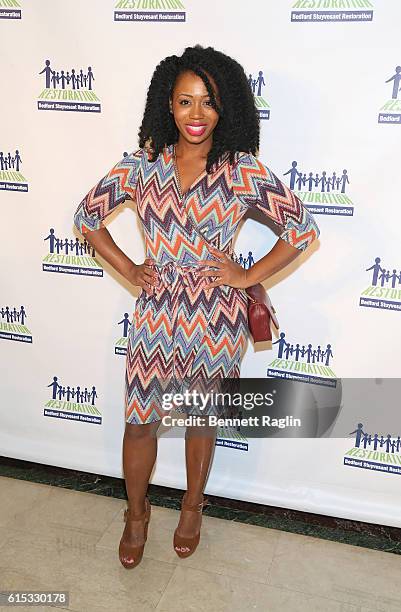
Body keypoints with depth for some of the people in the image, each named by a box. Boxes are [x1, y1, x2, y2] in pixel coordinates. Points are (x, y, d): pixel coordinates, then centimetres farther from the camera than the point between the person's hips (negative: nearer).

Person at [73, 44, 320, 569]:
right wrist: (128, 270, 0)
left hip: (215, 317, -1)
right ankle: (136, 513, 38)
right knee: (139, 421, 10)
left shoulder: (244, 170, -9)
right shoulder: (142, 164, -2)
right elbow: (88, 215, 8)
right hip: (156, 312, 2)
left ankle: (192, 507, 43)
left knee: (202, 419, 17)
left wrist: (249, 276, -8)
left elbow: (303, 229, -4)